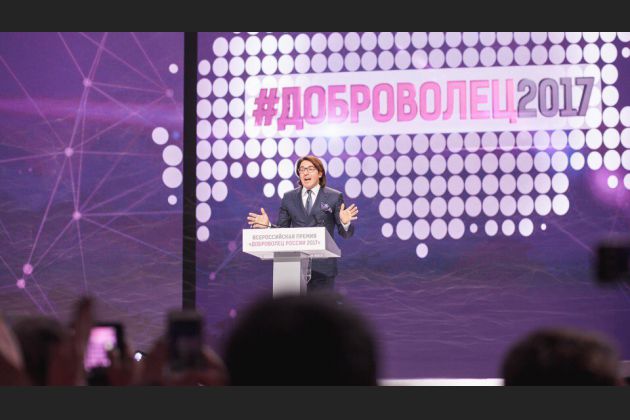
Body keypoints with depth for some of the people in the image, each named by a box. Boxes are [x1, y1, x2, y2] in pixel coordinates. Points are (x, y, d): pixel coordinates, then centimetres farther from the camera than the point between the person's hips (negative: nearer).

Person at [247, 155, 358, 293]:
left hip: (322, 266, -2)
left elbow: (346, 233, 2)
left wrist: (345, 222, -21)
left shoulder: (334, 197, 4)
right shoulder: (289, 198, 11)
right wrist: (267, 225, -7)